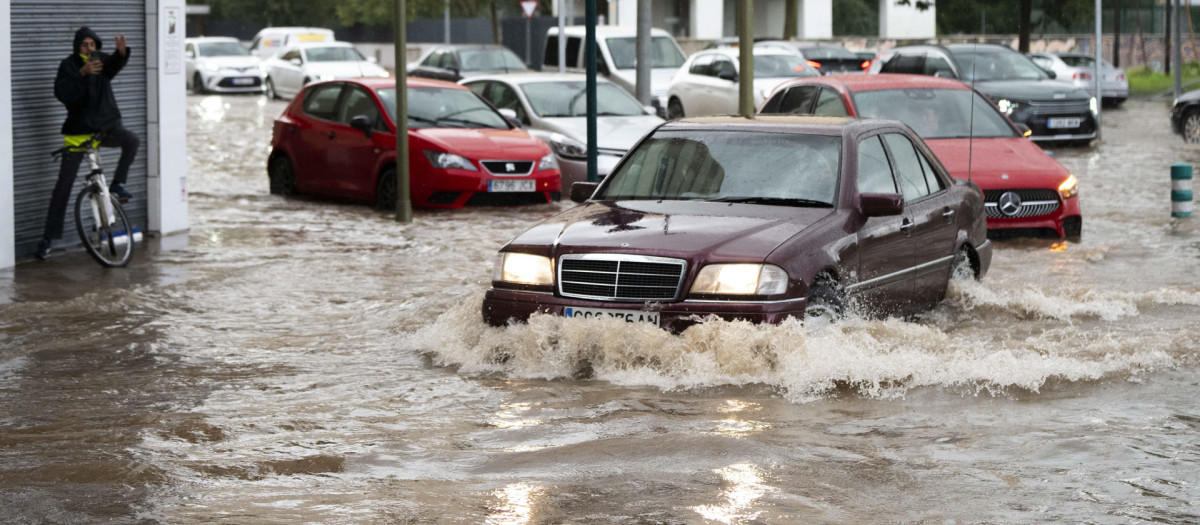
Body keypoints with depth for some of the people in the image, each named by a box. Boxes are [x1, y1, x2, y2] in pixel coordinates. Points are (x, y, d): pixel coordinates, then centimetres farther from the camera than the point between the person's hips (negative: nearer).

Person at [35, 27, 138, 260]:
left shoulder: (102, 60, 2)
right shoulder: (69, 65, -5)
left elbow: (114, 66, -23)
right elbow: (62, 92, -22)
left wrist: (121, 53, -45)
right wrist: (82, 73, -36)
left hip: (105, 127, 2)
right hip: (78, 131, -2)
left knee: (131, 140, -29)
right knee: (64, 184, -2)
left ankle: (117, 185, -10)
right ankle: (48, 237, 4)